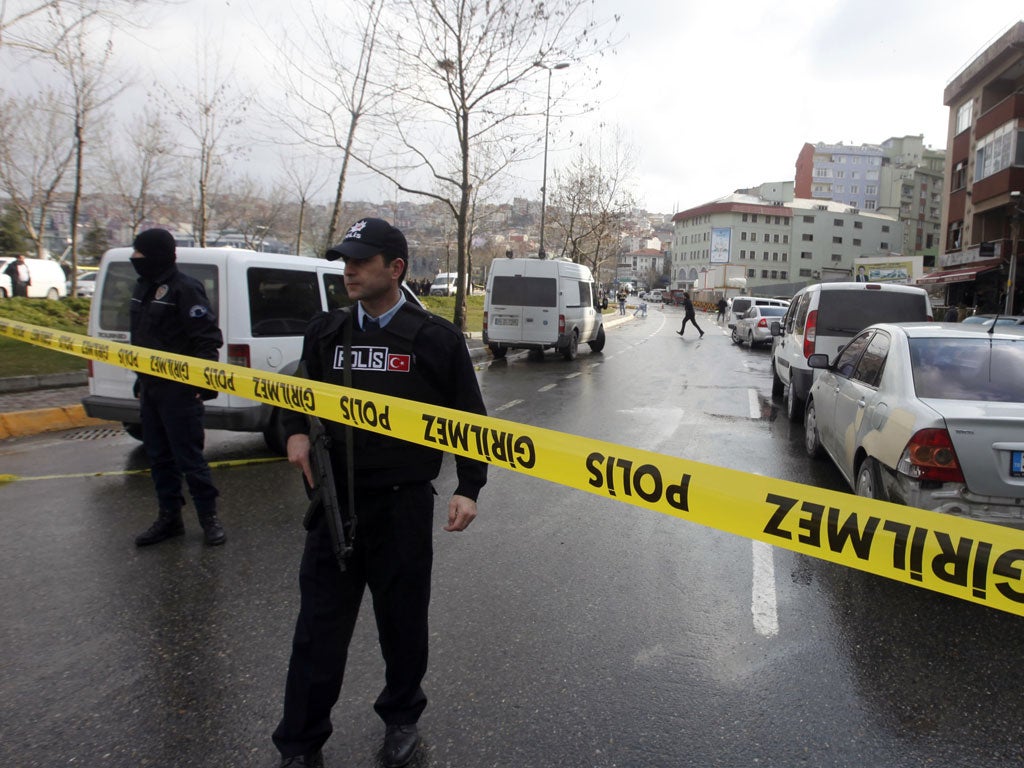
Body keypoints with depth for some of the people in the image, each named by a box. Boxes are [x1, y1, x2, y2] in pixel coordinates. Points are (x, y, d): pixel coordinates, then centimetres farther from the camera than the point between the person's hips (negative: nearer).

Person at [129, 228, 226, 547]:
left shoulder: (185, 288, -15)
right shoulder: (144, 287, 14)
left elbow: (208, 336, -20)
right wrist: (141, 378, 23)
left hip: (178, 390, -9)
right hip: (150, 388, 9)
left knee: (189, 456, -3)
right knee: (158, 457, 14)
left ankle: (209, 518, 10)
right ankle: (169, 517, 25)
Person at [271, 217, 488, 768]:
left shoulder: (436, 339, -3)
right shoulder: (326, 331, 6)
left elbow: (468, 417, 1)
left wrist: (468, 488, -5)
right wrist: (296, 432, -4)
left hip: (403, 502, -2)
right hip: (335, 498, 2)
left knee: (402, 618, 14)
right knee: (320, 623, 7)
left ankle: (401, 717, 38)